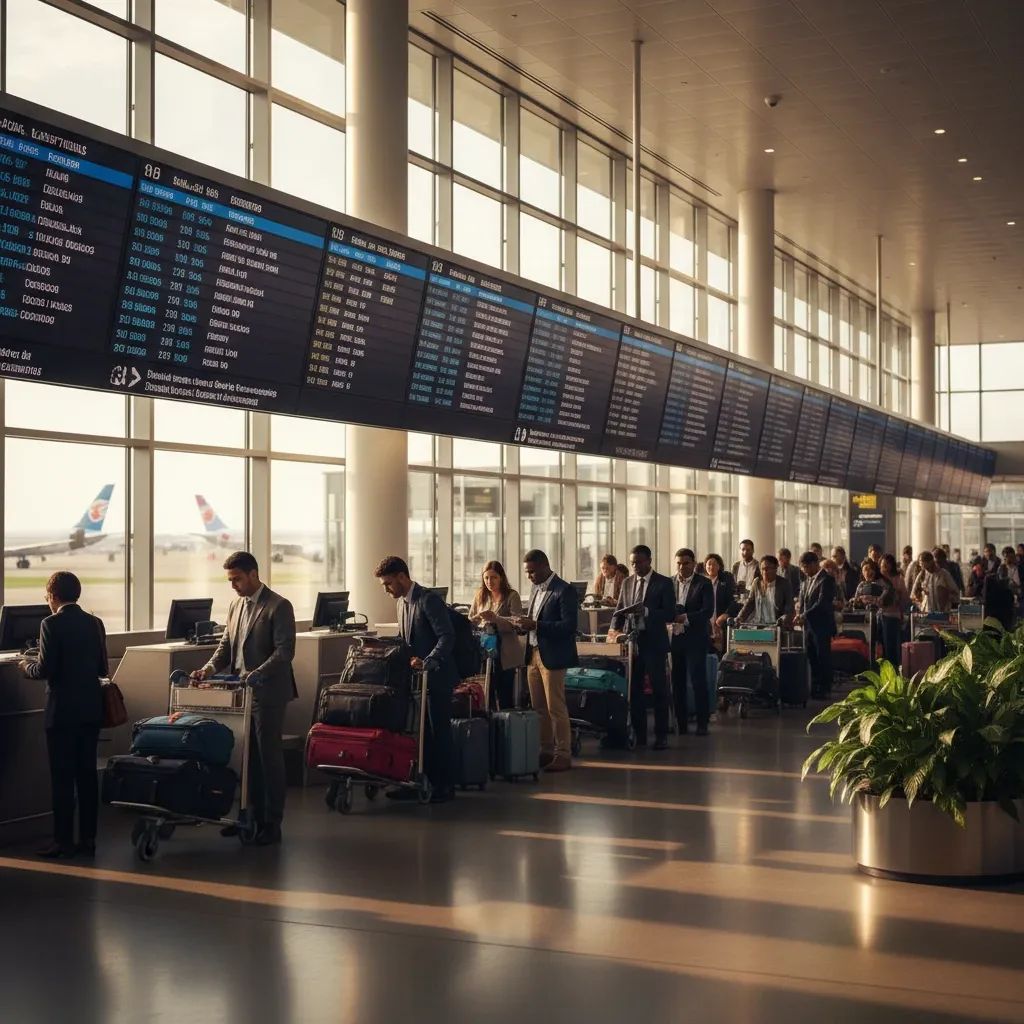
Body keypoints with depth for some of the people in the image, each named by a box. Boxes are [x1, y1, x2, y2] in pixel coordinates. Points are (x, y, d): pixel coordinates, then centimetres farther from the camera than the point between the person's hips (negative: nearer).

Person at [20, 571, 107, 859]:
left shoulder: (51, 624, -12)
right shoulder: (94, 623, 5)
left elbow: (45, 669, -15)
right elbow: (102, 668, 9)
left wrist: (27, 665, 5)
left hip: (62, 711, -5)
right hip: (91, 709, 5)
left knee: (62, 777, 1)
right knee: (87, 774, 10)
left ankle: (63, 840, 4)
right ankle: (88, 838, 14)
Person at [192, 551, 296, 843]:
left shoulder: (279, 606, -10)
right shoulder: (236, 605, 14)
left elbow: (285, 651, -17)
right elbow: (226, 644, 16)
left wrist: (257, 674, -28)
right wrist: (210, 667, -2)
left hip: (267, 693, -7)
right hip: (241, 691, 7)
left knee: (269, 756, -1)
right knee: (248, 756, 11)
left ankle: (272, 823, 6)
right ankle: (253, 815, 21)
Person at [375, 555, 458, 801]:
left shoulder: (429, 600, -16)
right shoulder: (402, 602, 12)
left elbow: (447, 637, -22)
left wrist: (427, 662, -31)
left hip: (436, 676, -8)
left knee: (439, 732, -1)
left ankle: (445, 786, 8)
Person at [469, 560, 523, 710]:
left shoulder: (512, 596, 0)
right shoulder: (480, 596, 12)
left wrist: (495, 618, -26)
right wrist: (477, 619, -11)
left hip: (505, 654, -3)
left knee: (505, 698, -1)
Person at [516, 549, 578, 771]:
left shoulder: (564, 591, -12)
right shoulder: (536, 589, 15)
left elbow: (569, 626, -19)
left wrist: (535, 625, -23)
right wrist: (524, 624, 1)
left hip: (552, 657, -8)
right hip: (533, 654, 8)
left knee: (556, 708, -4)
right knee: (538, 708, 11)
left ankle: (563, 755, 2)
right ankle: (545, 752, 20)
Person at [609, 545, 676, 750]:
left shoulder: (664, 583, -3)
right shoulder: (627, 583, 12)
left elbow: (670, 614, -10)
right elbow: (619, 610, 14)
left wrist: (646, 611, -24)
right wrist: (614, 628, -5)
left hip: (653, 643, -4)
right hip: (631, 641, 5)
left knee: (659, 690, 1)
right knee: (633, 690, 6)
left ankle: (661, 735, 8)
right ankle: (639, 734, 14)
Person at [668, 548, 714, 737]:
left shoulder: (704, 583, -3)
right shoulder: (669, 583, 9)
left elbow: (708, 611, -11)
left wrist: (685, 617, -22)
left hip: (695, 638, -4)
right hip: (674, 637, 4)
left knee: (698, 679, -4)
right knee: (677, 681, 7)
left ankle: (702, 723, 3)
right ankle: (681, 722, 15)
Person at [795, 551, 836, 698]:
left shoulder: (826, 579, -14)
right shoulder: (808, 578, 13)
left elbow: (822, 603, -21)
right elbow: (803, 598, 19)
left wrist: (804, 616, -22)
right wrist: (801, 616, 3)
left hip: (822, 625, -8)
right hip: (809, 625, 8)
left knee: (823, 658, -1)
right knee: (812, 658, 10)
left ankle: (824, 689, 4)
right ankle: (814, 688, 15)